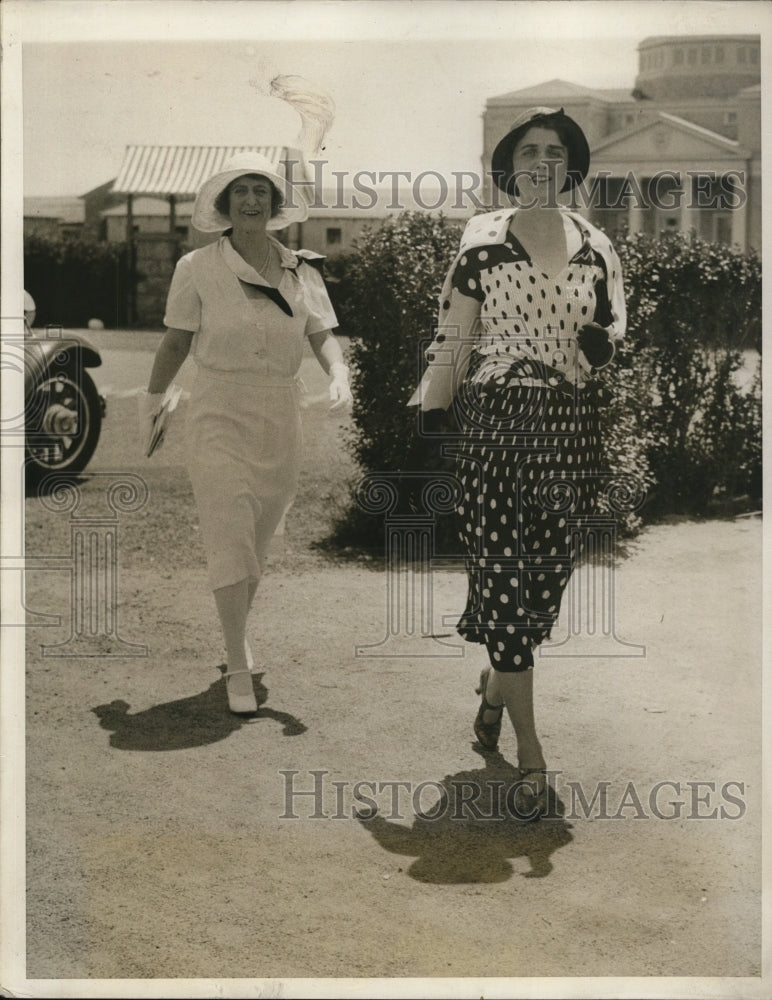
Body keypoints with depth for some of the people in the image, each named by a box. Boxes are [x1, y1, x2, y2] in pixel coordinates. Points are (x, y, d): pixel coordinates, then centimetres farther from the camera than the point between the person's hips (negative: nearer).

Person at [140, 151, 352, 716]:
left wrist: (339, 374, -20)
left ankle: (238, 632, 37)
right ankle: (238, 668, -5)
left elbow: (323, 335, 0)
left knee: (259, 539, 15)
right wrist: (152, 401, 12)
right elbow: (176, 341, 5)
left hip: (281, 416, 4)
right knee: (230, 537, -10)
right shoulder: (198, 269, -3)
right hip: (220, 415, -3)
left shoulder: (301, 271, 4)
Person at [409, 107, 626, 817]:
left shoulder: (596, 247, 10)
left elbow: (616, 327, 18)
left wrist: (604, 341, -5)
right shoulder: (481, 241, 2)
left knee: (547, 571, 5)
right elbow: (452, 338, 3)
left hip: (571, 429, 3)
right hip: (494, 421, -3)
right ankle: (529, 751, 1)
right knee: (503, 573, -5)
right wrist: (429, 415, -1)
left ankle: (497, 686, 36)